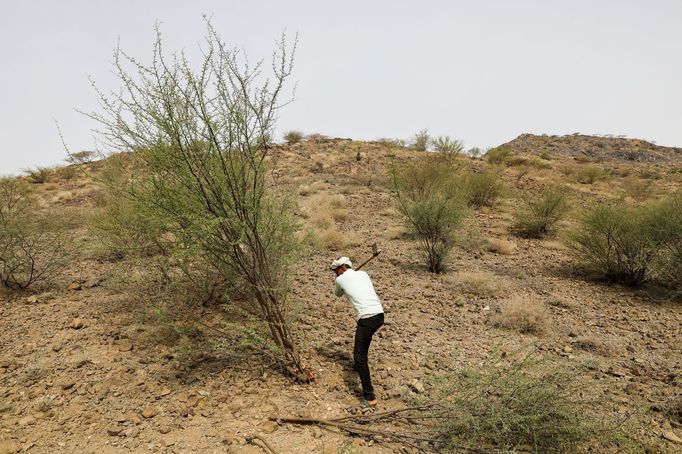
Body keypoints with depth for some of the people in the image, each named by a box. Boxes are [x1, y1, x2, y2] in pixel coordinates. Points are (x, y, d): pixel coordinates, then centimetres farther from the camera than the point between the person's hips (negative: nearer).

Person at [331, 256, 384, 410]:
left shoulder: (340, 279, 6)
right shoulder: (363, 274, 17)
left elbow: (338, 294, 27)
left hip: (367, 318, -7)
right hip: (380, 315, 7)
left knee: (360, 357, -1)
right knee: (363, 342, 35)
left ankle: (370, 398, -4)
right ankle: (358, 365, 57)